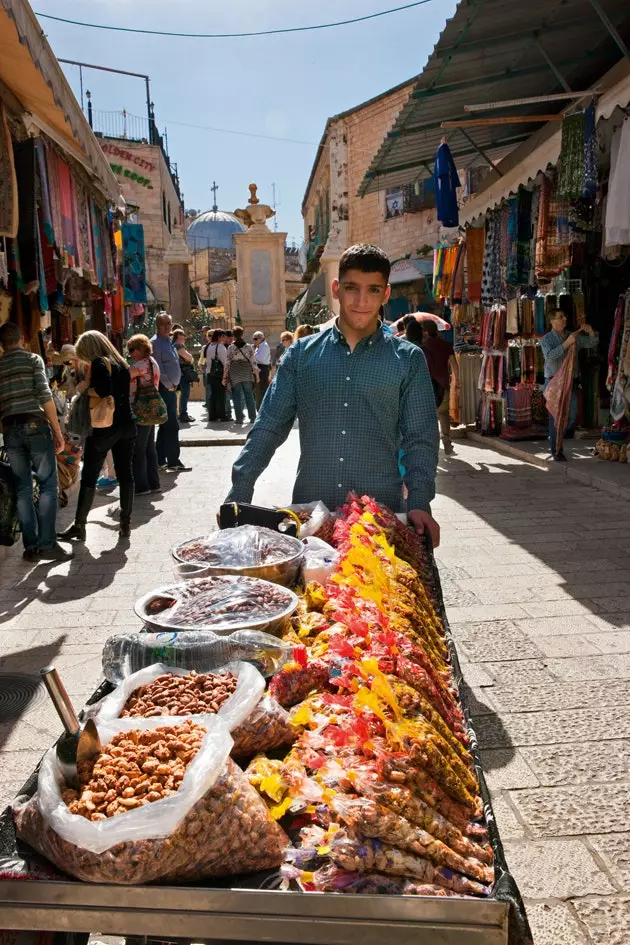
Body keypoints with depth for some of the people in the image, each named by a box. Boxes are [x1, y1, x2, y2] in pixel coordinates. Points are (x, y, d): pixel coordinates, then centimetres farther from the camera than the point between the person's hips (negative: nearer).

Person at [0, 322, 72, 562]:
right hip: (35, 425, -4)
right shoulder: (33, 359, 3)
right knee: (47, 485, 0)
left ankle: (30, 546, 10)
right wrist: (57, 431, -6)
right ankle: (46, 543, -6)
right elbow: (45, 396, -8)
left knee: (22, 489, 9)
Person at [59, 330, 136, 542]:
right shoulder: (122, 364, 13)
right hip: (127, 425, 7)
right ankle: (126, 523, 13)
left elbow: (104, 393, -24)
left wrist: (87, 388, -7)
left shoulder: (99, 364, -10)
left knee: (89, 477, 3)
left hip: (104, 428, -7)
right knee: (125, 475, 9)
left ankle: (79, 526, 9)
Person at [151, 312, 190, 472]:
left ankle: (160, 460, 18)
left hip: (171, 387, 10)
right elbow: (157, 368, -16)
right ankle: (173, 462, -6)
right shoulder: (155, 342, -10)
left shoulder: (168, 341, 18)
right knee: (171, 426, -9)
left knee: (166, 425, 12)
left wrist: (174, 384, 15)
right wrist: (169, 385, -13)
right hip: (165, 388, -10)